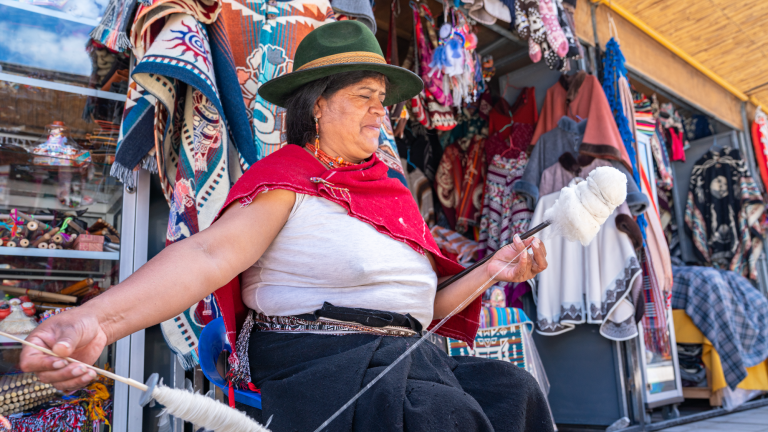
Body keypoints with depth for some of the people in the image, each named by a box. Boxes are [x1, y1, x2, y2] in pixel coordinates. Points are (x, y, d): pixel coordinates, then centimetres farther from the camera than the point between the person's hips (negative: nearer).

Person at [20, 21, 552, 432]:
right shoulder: (288, 178, -3)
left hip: (407, 358, 7)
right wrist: (95, 320, -36)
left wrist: (490, 272, 6)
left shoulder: (392, 194, 17)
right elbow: (209, 255, -21)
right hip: (323, 363, -7)